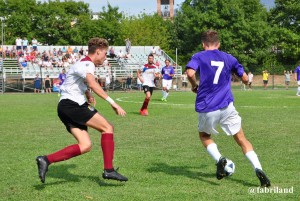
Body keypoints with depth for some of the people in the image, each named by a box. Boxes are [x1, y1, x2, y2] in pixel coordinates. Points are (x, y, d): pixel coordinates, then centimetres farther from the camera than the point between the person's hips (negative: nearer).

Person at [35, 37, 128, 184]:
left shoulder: (85, 64, 22)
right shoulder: (87, 64, -11)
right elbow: (93, 84, -31)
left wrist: (88, 95, 21)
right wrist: (113, 103, -35)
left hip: (65, 108, 10)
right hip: (71, 105, -10)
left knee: (85, 146, -1)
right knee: (107, 128, -10)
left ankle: (46, 160, -5)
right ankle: (108, 170, -11)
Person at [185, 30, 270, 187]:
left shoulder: (198, 57, 3)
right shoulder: (228, 58, 12)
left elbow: (190, 73, -17)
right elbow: (245, 79, 16)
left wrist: (194, 86, 3)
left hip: (206, 108, -2)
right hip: (227, 107, 2)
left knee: (204, 135, 24)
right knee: (241, 139, 11)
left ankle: (219, 159, -4)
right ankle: (258, 169, -9)